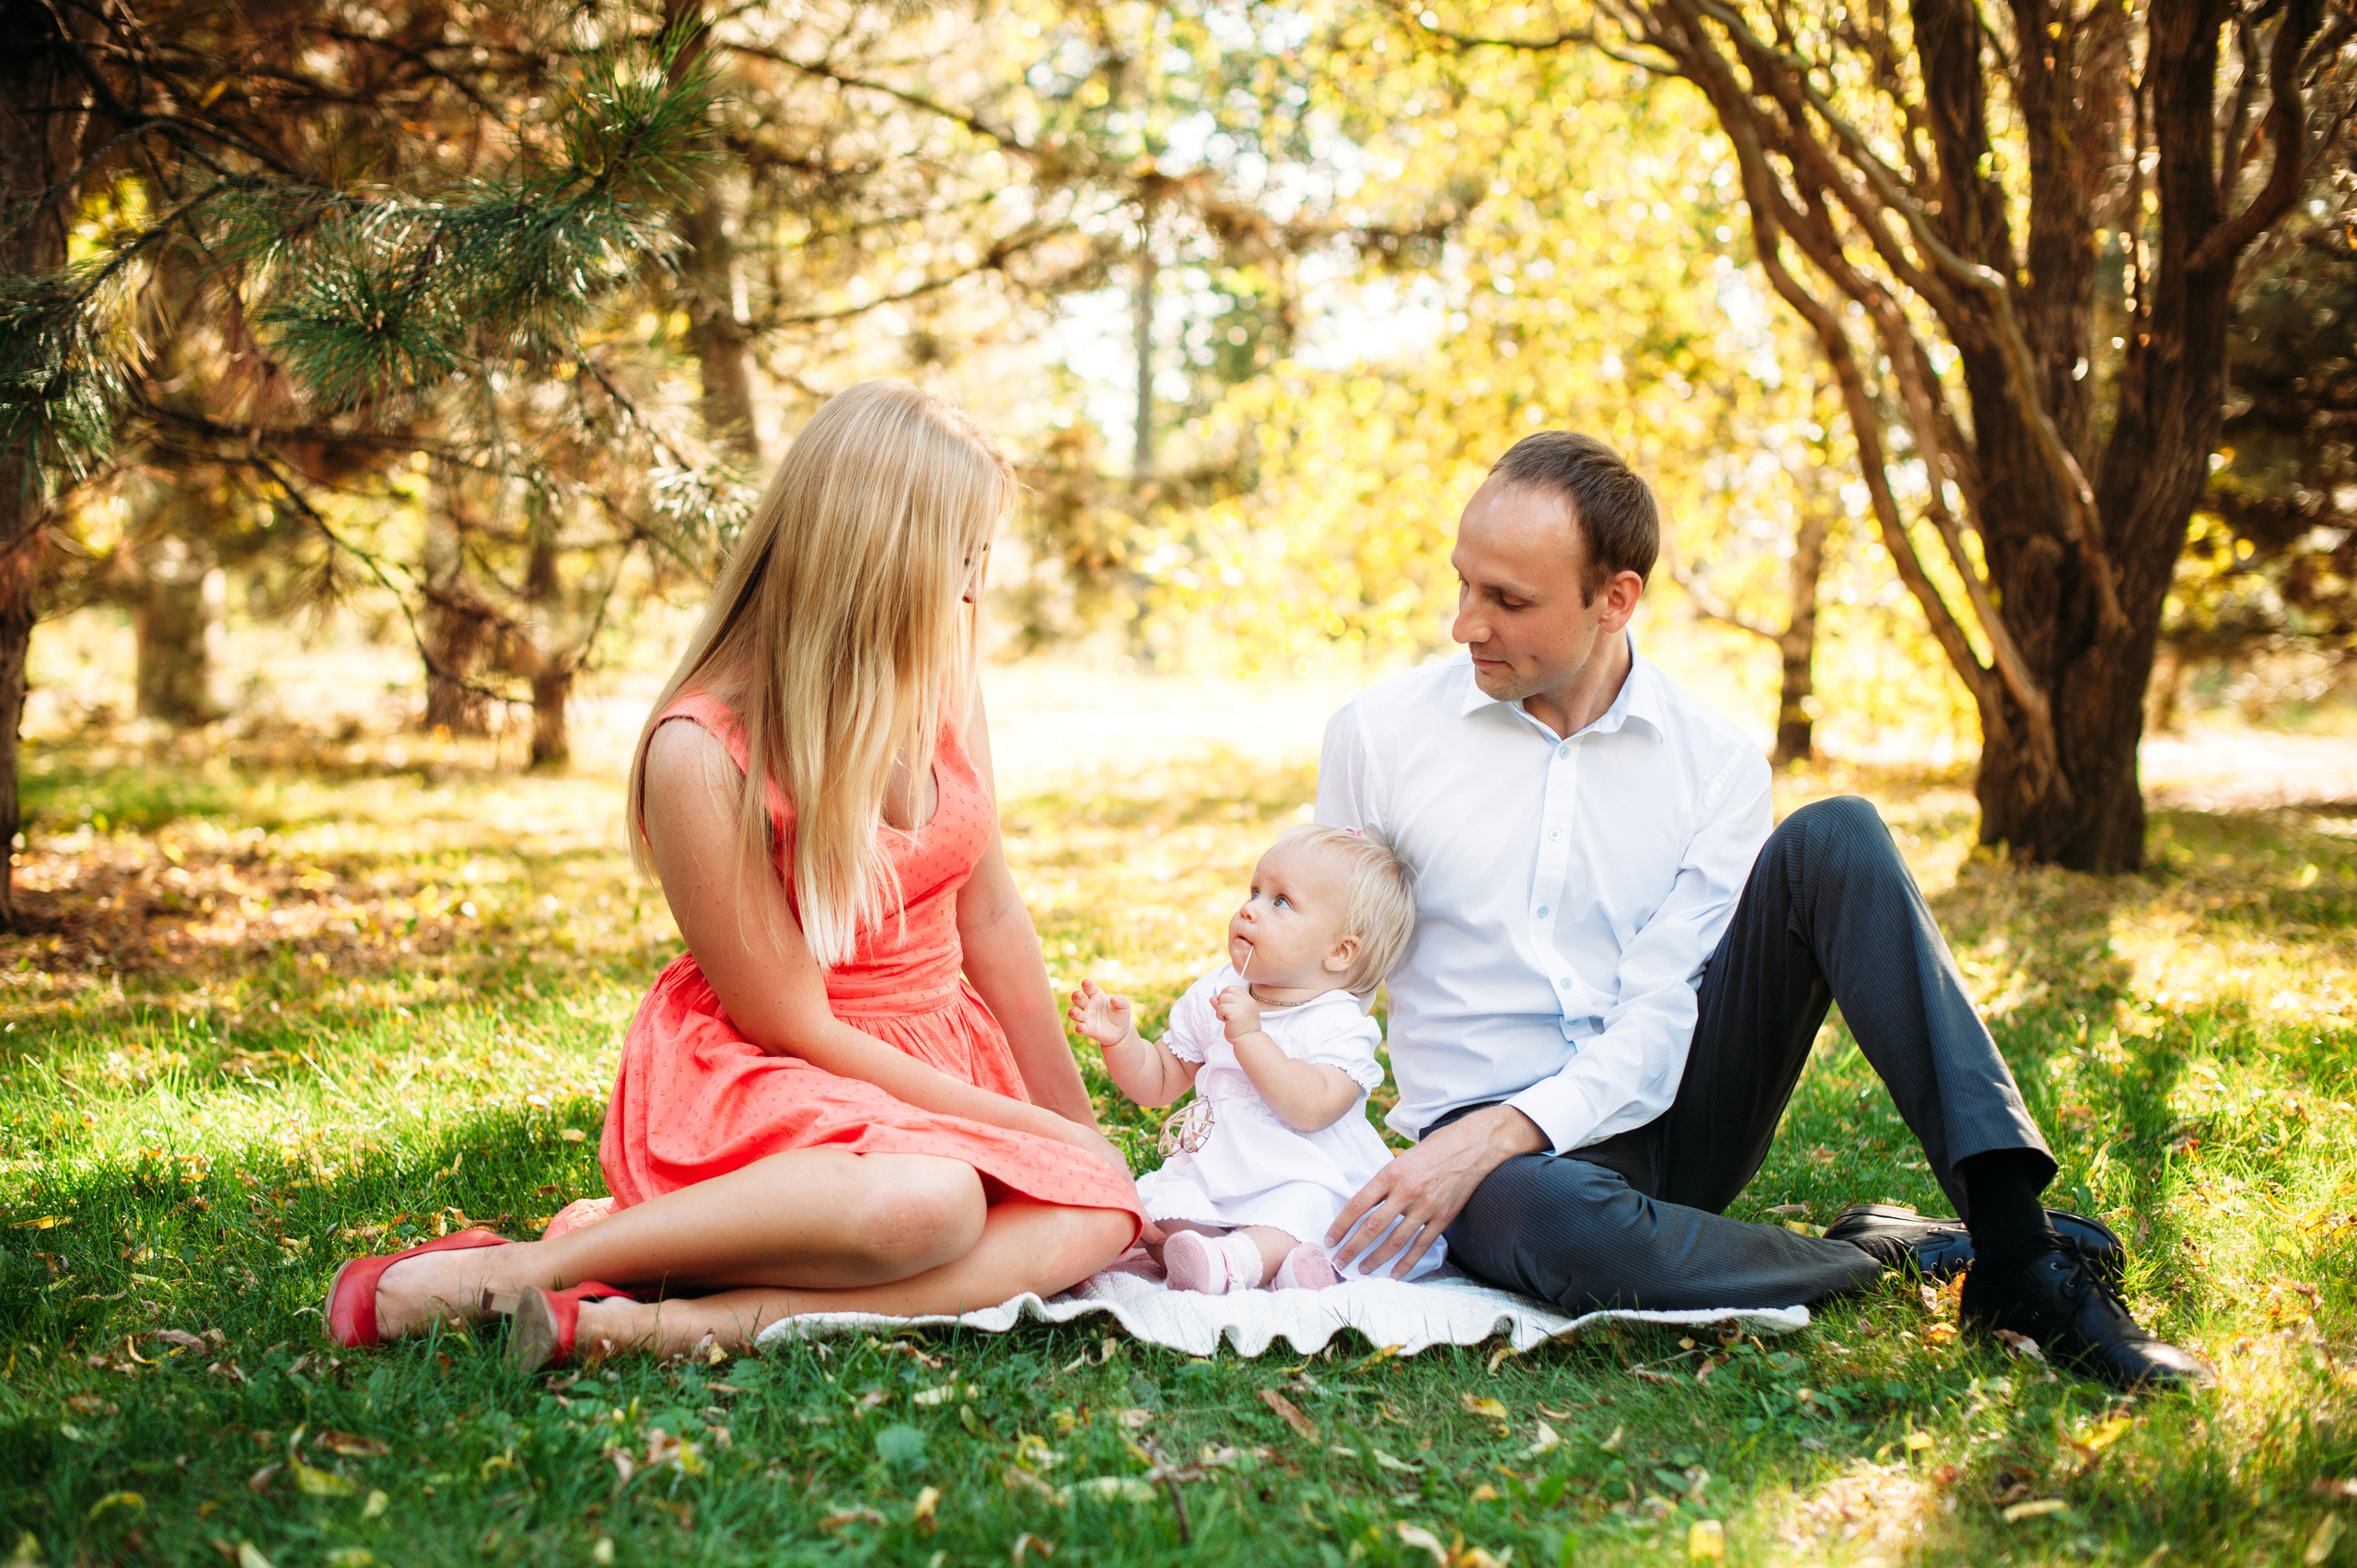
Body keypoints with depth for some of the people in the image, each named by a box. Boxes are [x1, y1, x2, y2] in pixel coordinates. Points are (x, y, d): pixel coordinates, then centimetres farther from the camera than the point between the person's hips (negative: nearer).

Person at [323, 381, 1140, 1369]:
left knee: (1097, 1217, -24)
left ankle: (668, 1323, -25)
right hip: (757, 1086, -7)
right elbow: (792, 1023, -16)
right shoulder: (700, 755, -21)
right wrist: (1018, 1124, -12)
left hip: (939, 1063, 7)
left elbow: (991, 919, 8)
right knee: (926, 1203, -40)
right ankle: (515, 1267, -22)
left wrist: (1076, 1125, 11)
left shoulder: (939, 681, -1)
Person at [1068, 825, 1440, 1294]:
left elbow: (1313, 1109, -25)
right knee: (1156, 1202, -23)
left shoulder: (1339, 1025, -8)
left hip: (1301, 1183, -5)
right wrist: (1120, 1040, -4)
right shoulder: (1215, 994, 10)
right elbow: (1156, 1082, 16)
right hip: (1207, 1179, 5)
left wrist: (1249, 1036, -26)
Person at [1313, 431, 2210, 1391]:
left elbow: (1654, 1031, -11)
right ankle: (1897, 1249, -16)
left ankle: (2013, 1245, -26)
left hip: (1668, 1115, 2)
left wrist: (1491, 1135, -26)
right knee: (1547, 1218, -42)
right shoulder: (1378, 734, -2)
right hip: (1511, 1161, -2)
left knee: (1833, 838, -18)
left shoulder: (1715, 766, -3)